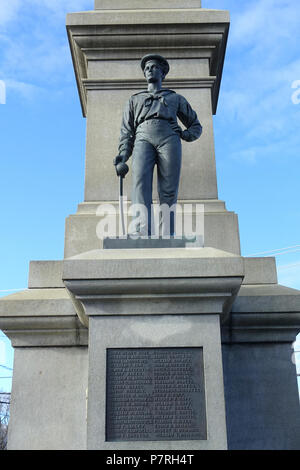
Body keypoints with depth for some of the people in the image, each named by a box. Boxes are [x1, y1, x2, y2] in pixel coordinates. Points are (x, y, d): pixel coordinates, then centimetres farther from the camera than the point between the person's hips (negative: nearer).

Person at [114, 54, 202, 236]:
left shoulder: (176, 98, 32)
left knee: (168, 193, -15)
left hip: (169, 139, 1)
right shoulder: (135, 100, 33)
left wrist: (186, 135, 8)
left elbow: (196, 126, 33)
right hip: (143, 139, 0)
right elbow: (127, 132, 21)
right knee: (141, 181, -28)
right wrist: (123, 156, 3)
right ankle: (143, 233, -44)